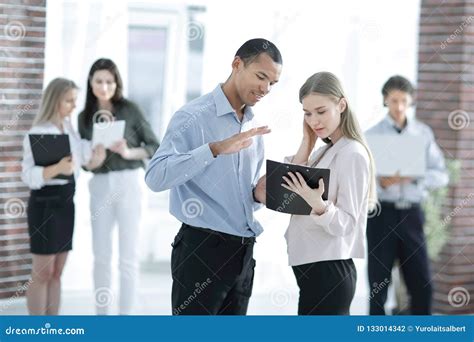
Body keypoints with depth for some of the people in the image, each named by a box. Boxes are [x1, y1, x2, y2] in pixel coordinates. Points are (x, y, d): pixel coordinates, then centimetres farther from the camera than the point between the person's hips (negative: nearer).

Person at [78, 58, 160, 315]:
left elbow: (154, 146, -2)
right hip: (99, 187, 3)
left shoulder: (130, 110, -2)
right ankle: (102, 317, 15)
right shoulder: (84, 117, 7)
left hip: (128, 184, -3)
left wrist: (129, 152, -17)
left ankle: (125, 318, 7)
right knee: (101, 255, 6)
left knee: (128, 255, 1)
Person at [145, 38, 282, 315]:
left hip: (243, 251, 7)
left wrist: (257, 194, 1)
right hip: (202, 248, -7)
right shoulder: (193, 117, -8)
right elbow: (156, 177, -21)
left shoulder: (255, 129, 16)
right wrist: (216, 149, -28)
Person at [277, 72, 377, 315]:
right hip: (314, 268, 9)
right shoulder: (323, 151, 15)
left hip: (327, 273, -9)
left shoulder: (353, 154, -11)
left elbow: (346, 223, -16)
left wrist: (318, 205, -35)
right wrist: (306, 144, 3)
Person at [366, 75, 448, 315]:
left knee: (422, 284, 1)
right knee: (379, 284, 4)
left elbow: (440, 175, 2)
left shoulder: (423, 133, 6)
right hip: (382, 213, -2)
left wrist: (413, 177, -16)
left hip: (411, 214, 2)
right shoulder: (371, 136, 0)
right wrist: (380, 183, -24)